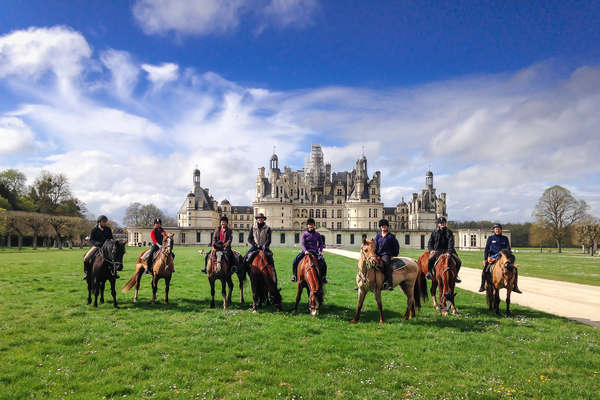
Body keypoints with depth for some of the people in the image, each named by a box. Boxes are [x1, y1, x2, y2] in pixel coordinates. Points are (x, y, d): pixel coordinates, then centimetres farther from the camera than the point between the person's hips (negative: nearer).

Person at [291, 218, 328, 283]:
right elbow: (303, 244, -5)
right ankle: (295, 275, 3)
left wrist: (320, 251, -6)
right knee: (295, 261, -16)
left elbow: (321, 243, 12)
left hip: (315, 251, 0)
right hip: (306, 251, 0)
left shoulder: (317, 234, 8)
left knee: (323, 263, -18)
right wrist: (305, 251, -23)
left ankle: (323, 277, 1)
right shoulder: (305, 234, 3)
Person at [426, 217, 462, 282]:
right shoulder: (434, 232, 9)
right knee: (431, 258, -33)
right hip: (436, 250, -1)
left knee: (458, 262, -12)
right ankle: (429, 272, -11)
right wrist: (431, 250, -9)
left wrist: (449, 252, -22)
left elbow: (451, 243, -7)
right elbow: (430, 242, 10)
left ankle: (455, 275, 9)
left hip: (447, 251, 1)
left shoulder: (449, 232, 5)